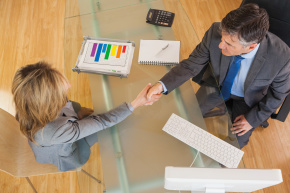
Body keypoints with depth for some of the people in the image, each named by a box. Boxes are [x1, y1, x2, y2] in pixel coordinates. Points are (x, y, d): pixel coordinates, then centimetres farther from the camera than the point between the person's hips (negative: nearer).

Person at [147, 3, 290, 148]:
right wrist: (162, 85, -33)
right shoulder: (215, 32, -32)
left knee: (236, 143, -3)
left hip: (249, 98, -1)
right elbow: (192, 64, -19)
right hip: (217, 83, 2)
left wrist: (252, 119, -11)